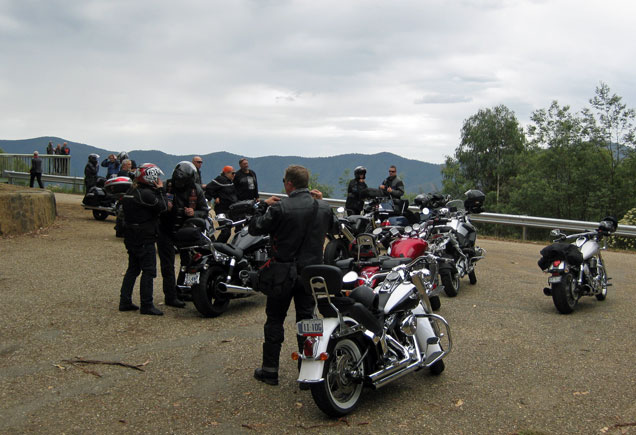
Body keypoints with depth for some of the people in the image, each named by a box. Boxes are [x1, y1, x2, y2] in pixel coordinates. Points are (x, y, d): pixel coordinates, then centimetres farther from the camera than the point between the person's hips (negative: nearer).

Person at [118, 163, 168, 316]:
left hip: (131, 237, 10)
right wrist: (160, 191, -5)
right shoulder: (146, 193, -17)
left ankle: (125, 302, 19)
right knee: (148, 271, -4)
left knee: (133, 269, 16)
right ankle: (146, 305, -1)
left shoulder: (130, 191, 12)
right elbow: (162, 207, -16)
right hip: (145, 239, -10)